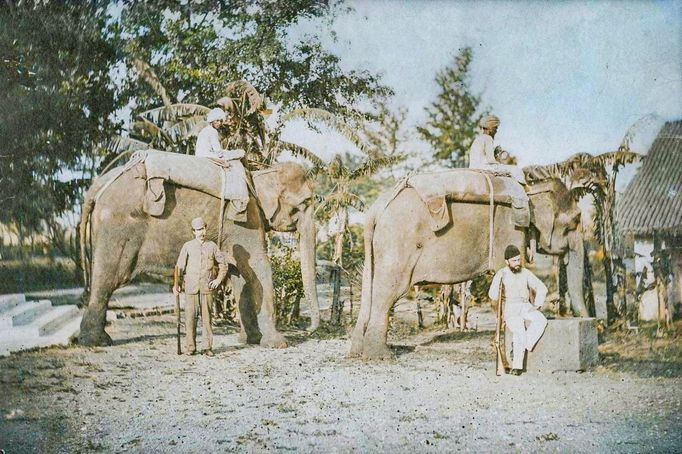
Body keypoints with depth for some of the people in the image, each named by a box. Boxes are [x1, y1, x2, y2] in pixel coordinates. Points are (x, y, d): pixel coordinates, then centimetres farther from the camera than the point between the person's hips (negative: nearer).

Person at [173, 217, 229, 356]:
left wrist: (218, 279, 3)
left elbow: (223, 264, 15)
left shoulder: (212, 246, 7)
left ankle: (208, 347, 6)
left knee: (207, 317, 1)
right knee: (190, 317, -1)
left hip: (207, 287, 1)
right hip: (191, 287, -1)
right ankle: (190, 347, 5)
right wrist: (176, 284, -9)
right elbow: (180, 266, 1)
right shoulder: (187, 246, 3)